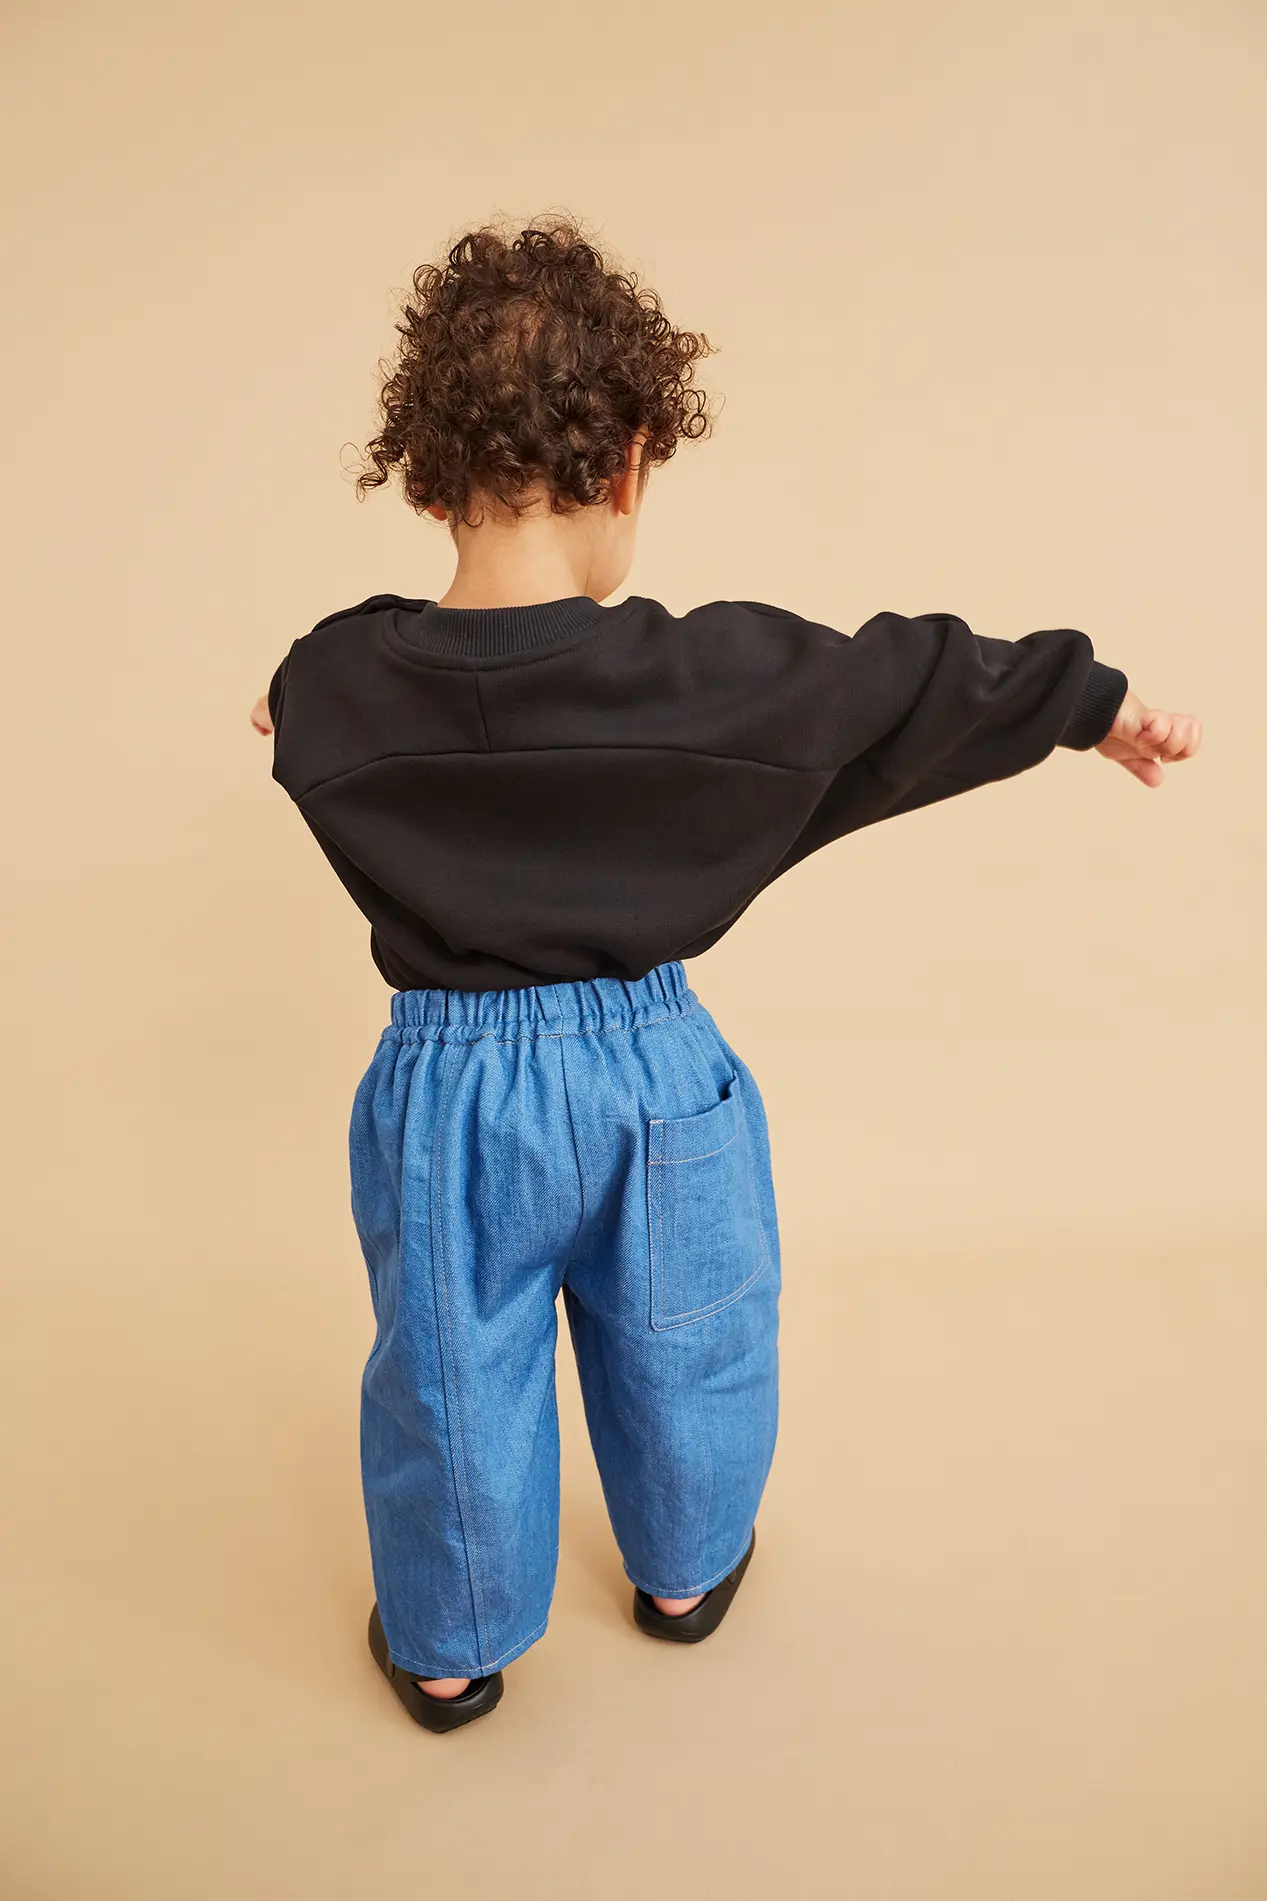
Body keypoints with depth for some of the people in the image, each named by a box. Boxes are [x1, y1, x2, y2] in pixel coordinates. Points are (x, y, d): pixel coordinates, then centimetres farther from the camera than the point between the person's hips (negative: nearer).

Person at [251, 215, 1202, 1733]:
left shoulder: (331, 689, -14)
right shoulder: (729, 672, -17)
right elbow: (924, 681, -3)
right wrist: (1097, 705, 13)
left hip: (447, 1091, 1)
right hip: (651, 1071, 0)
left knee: (453, 1376, 21)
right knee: (677, 1347, 25)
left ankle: (448, 1650, 43)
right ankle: (685, 1573, 52)